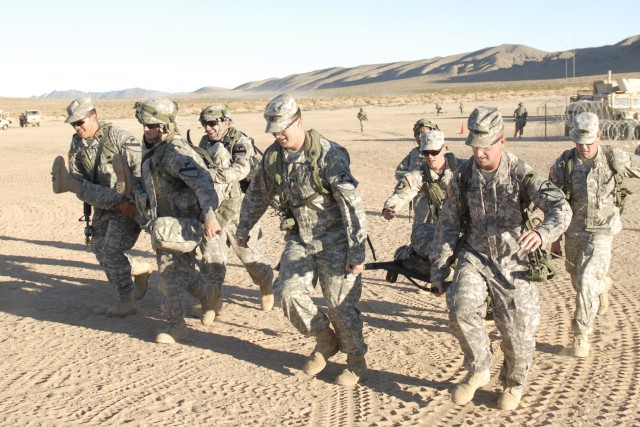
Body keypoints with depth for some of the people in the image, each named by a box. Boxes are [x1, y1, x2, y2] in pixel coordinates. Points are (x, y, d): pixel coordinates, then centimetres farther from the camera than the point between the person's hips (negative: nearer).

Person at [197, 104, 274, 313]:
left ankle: (266, 288, 32)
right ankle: (213, 300, 12)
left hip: (239, 209, -5)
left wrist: (210, 174, -37)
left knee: (251, 254, 7)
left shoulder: (241, 142, -13)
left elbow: (240, 170, -30)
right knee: (211, 257, 3)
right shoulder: (205, 142, 7)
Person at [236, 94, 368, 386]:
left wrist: (357, 252, -27)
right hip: (299, 238, 6)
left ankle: (356, 361, 19)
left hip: (334, 239, -5)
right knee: (291, 294, -7)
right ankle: (325, 341, 19)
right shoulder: (273, 156, 0)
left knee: (340, 303, -3)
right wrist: (244, 228, 26)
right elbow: (258, 195, 18)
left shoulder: (327, 154, -21)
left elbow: (352, 204, -24)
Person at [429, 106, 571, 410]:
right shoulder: (464, 175, -4)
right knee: (461, 310, -22)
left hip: (512, 262, -2)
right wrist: (438, 271, 0)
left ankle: (513, 384, 33)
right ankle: (478, 370, 3)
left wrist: (542, 233, -48)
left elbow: (560, 207, -26)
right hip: (475, 256, 2)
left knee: (517, 331, 3)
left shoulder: (521, 174, -14)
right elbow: (448, 225, 2)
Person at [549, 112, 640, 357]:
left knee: (587, 281, -16)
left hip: (601, 232, -3)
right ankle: (602, 286, 55)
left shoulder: (613, 159, -11)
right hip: (573, 232, 3)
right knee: (578, 280, 19)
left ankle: (581, 335, -2)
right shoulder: (563, 163, -8)